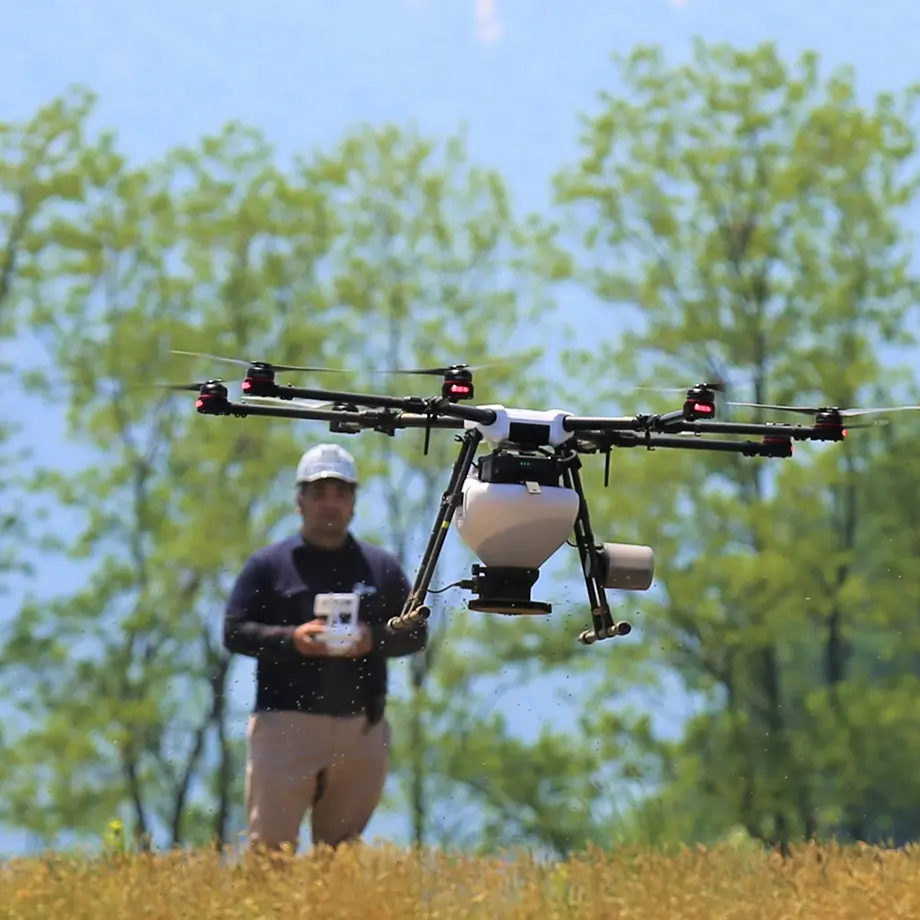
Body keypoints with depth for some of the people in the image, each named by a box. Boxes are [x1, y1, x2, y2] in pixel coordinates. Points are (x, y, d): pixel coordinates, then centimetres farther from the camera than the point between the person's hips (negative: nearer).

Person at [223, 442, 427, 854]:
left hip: (362, 728, 3)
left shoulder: (382, 566, 14)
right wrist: (291, 639, -16)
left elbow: (416, 632, 13)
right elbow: (234, 631, 1)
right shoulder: (268, 565, 6)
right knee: (270, 845, -9)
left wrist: (374, 639, -8)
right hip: (285, 724, -3)